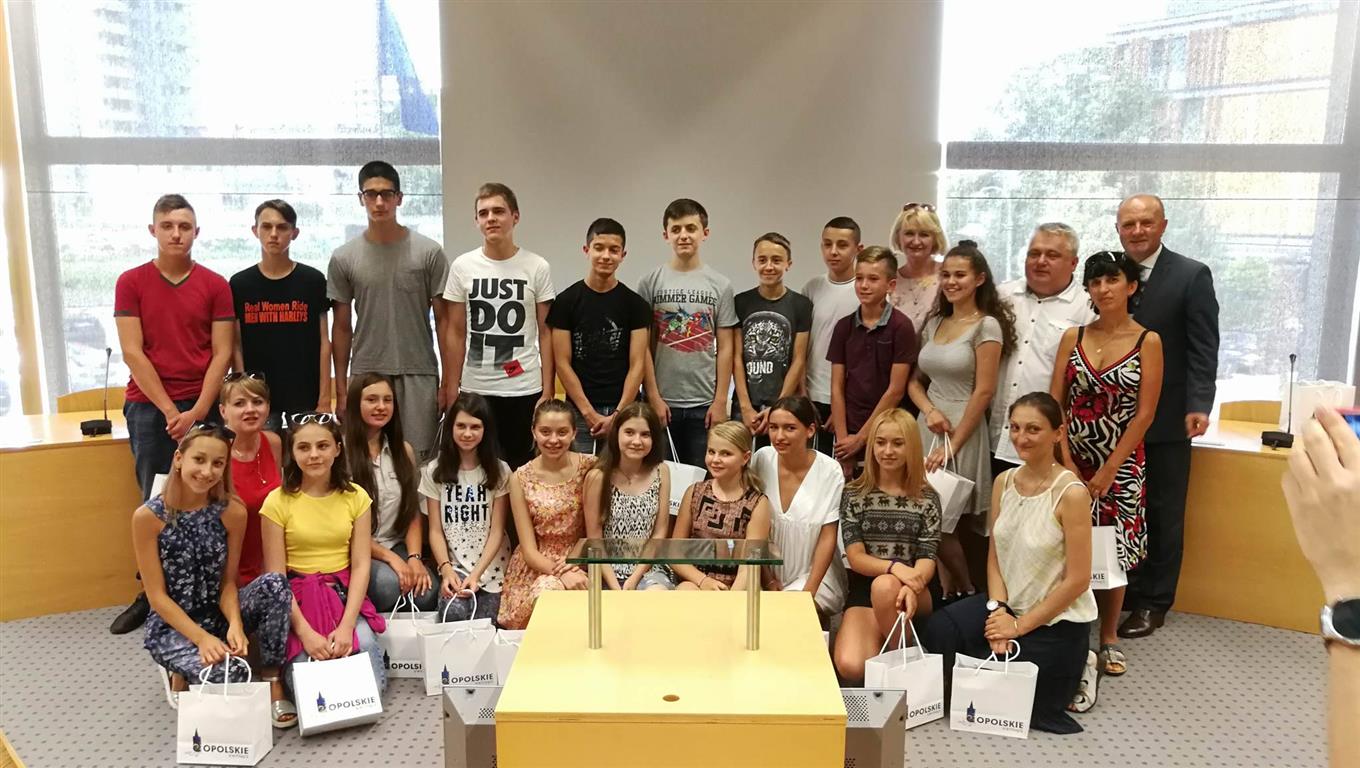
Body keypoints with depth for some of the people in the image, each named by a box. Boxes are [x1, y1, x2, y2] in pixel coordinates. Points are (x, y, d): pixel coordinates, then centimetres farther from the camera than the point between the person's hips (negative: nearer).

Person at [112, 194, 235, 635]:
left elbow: (221, 354, 1)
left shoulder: (215, 285, 5)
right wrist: (170, 410, -8)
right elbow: (132, 353, -1)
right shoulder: (131, 283, 5)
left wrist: (196, 412, -9)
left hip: (203, 406, 0)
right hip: (149, 406, 0)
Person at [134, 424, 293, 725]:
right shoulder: (148, 516, -15)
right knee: (227, 675, -32)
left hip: (218, 614, 3)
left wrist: (235, 625, -21)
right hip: (171, 625, -3)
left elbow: (228, 582, -2)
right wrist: (201, 638, -22)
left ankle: (272, 682, -11)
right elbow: (157, 596, -13)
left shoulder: (232, 511, -8)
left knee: (275, 584, -28)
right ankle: (183, 675, 4)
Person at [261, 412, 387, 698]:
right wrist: (305, 632, -17)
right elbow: (275, 577, -8)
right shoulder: (278, 502, -7)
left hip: (346, 595, 2)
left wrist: (346, 626, -15)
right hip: (298, 600, -2)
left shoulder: (356, 497, 1)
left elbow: (361, 565, -3)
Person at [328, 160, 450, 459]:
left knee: (419, 457, 0)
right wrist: (341, 389, 5)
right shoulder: (343, 258, 4)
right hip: (365, 377, 1)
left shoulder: (429, 252, -1)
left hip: (418, 376, -1)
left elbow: (443, 320, 1)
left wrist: (449, 382, -3)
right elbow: (341, 327, 8)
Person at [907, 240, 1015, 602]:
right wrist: (929, 411, -8)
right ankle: (950, 594, 20)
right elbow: (915, 380, 13)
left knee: (943, 521, -4)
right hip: (928, 426, 6)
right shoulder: (934, 323, 11)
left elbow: (983, 391, -13)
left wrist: (952, 445, -14)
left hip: (964, 429, -6)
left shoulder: (987, 325, -9)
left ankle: (965, 596, 17)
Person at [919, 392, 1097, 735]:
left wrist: (1020, 625, -15)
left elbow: (1078, 580, -19)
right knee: (940, 630, -16)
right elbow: (995, 557, 2)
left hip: (1059, 620, -5)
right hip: (1010, 603, 6)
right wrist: (998, 612, -14)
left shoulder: (1071, 493, -21)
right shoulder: (1004, 482, -3)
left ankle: (1074, 669, 22)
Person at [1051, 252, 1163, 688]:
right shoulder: (1073, 338, 4)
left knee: (1113, 553, 5)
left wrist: (1109, 470, -10)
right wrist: (1068, 463, -8)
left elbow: (1144, 413, -7)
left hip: (1121, 464, -1)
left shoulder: (1147, 342, -3)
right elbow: (1054, 405, 1)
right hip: (1072, 460, 2)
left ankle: (1107, 640, 24)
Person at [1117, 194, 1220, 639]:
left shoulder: (1192, 276, -2)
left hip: (1166, 418, -2)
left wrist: (1198, 406, -17)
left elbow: (1203, 347, -7)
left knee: (1162, 514, 9)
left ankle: (1152, 603, 19)